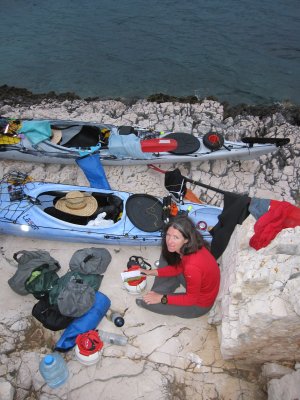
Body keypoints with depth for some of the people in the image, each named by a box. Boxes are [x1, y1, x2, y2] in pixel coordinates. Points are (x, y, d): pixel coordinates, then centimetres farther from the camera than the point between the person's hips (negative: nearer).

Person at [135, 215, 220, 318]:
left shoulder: (192, 266, -40)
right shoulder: (189, 246, -16)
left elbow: (191, 298, -24)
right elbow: (178, 267, 3)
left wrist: (162, 298, -20)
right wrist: (151, 272, -3)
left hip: (199, 303, -7)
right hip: (194, 285, 8)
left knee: (147, 301, -12)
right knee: (166, 254, 4)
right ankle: (157, 292, 13)